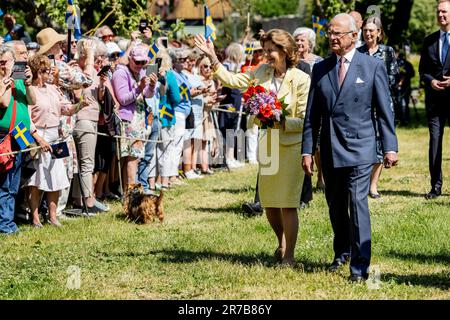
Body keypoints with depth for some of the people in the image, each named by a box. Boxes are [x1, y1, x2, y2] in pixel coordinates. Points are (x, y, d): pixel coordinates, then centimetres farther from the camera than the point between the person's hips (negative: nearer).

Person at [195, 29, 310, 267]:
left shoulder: (301, 79, -11)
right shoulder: (262, 72, 5)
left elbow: (305, 120, -10)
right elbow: (232, 80, 8)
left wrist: (282, 123, -23)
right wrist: (213, 58, 2)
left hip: (291, 146, -6)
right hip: (267, 144, 6)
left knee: (288, 205, -4)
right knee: (268, 204, 12)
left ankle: (289, 255, 6)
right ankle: (282, 243, 36)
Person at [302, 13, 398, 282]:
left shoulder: (373, 66, -2)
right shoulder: (320, 69, 8)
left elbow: (385, 111, -1)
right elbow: (312, 114, 9)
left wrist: (390, 147, -5)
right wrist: (307, 150, 4)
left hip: (360, 148, -4)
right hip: (330, 149, 4)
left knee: (358, 203, -12)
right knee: (335, 205, 14)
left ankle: (360, 266, -9)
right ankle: (342, 252, 34)